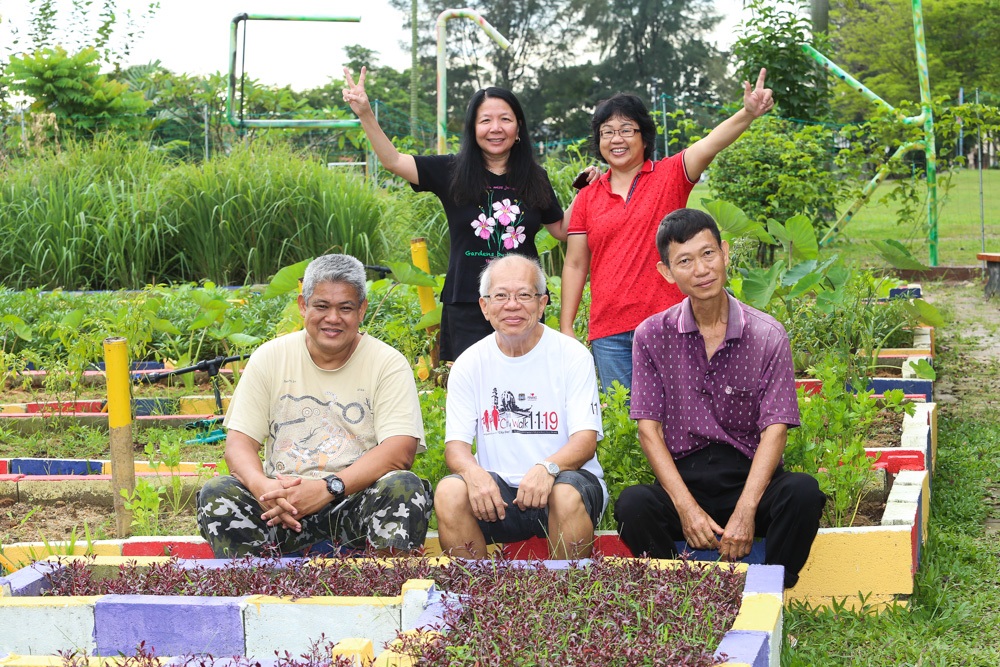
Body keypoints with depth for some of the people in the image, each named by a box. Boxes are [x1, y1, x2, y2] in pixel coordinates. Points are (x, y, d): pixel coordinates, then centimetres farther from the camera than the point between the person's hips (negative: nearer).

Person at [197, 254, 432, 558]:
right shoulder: (270, 357, 7)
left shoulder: (387, 364, 1)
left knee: (406, 487, -31)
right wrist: (262, 486, -23)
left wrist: (328, 488, -24)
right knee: (216, 492, -24)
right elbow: (239, 442, 2)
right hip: (282, 501, 2)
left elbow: (401, 451, -11)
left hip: (357, 501, -2)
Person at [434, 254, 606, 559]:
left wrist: (548, 468, -31)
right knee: (449, 492, -27)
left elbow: (586, 439, -9)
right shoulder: (469, 364, 5)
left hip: (564, 478, -2)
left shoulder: (572, 355, -2)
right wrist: (473, 472, -24)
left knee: (568, 494, -35)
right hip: (495, 488, 2)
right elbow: (456, 444, 1)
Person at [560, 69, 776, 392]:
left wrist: (747, 114, -35)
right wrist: (566, 329, 8)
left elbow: (710, 144, -16)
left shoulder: (670, 175, 3)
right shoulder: (587, 197, 10)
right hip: (608, 333, 2)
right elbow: (575, 265, 12)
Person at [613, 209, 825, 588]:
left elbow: (775, 429, -7)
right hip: (683, 477, 0)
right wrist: (687, 507, -15)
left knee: (802, 492, -31)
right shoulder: (652, 336, 4)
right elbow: (649, 429, 0)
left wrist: (745, 511, -20)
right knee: (632, 505, -31)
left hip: (749, 476, 0)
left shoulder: (767, 336, 1)